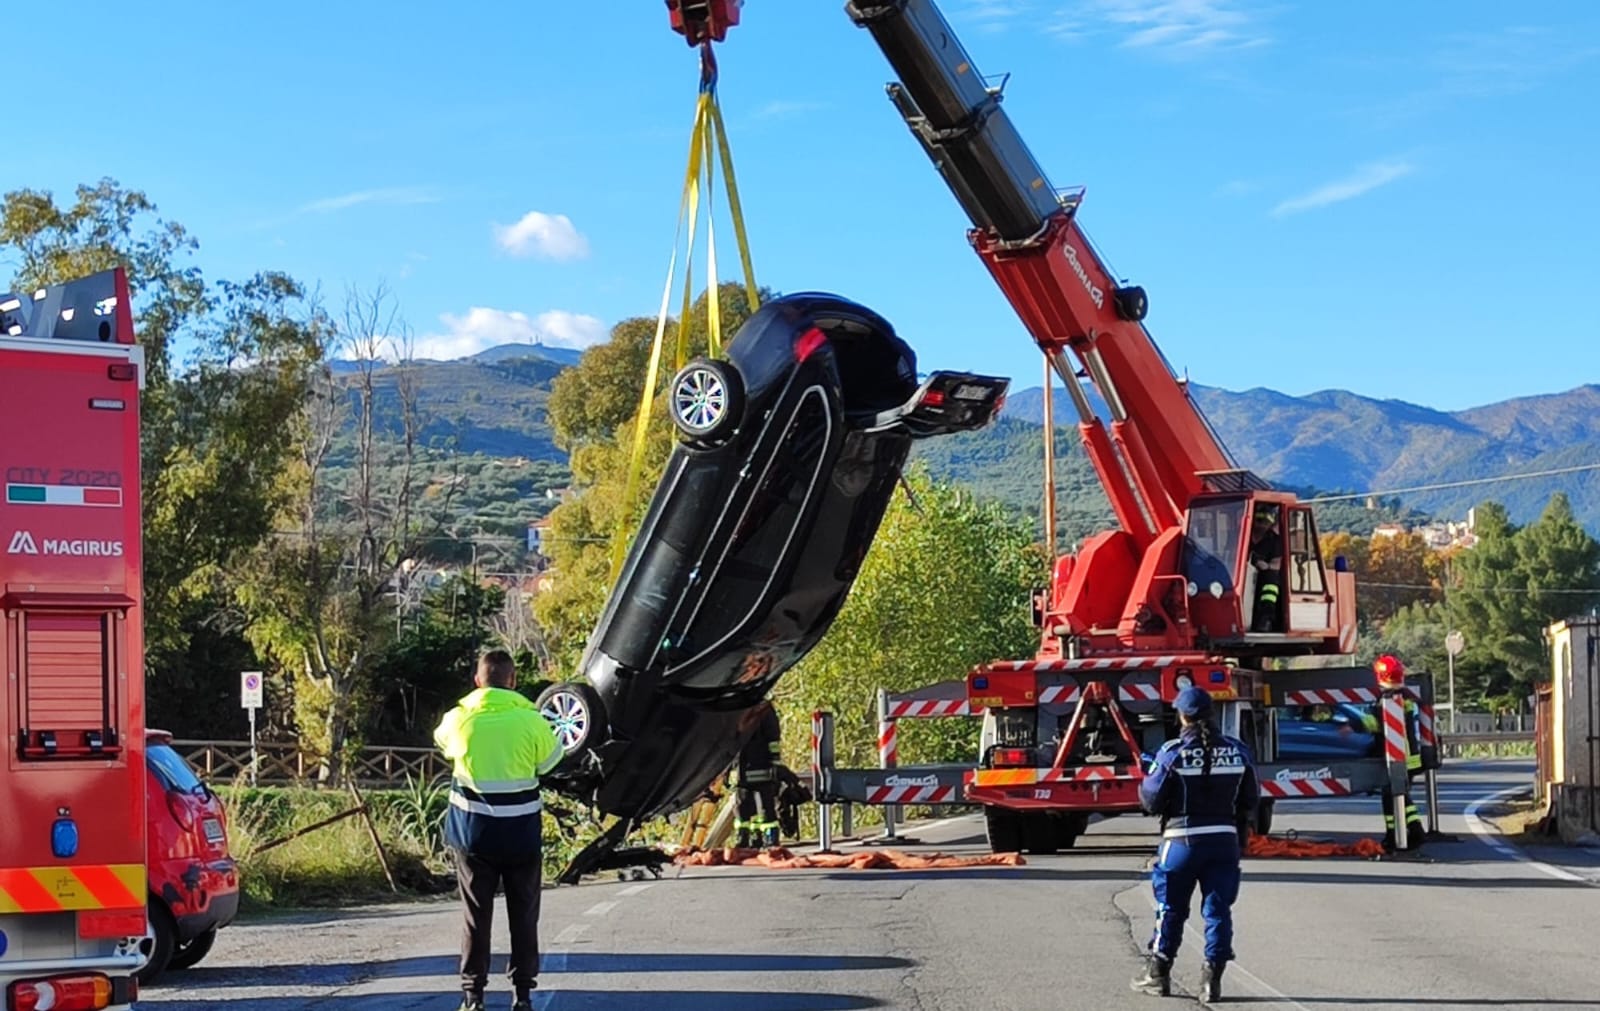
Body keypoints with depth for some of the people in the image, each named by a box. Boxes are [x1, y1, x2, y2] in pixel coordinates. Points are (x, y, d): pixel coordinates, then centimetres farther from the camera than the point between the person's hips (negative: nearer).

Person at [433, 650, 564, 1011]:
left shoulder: (459, 719, -6)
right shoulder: (531, 721, -9)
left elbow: (442, 741, 15)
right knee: (523, 914, 9)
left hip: (474, 830, 1)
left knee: (476, 914, 7)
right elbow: (550, 760, 6)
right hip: (521, 832, -1)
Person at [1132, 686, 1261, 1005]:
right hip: (1225, 841, 3)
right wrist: (1240, 839, 20)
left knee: (1170, 908, 11)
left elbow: (1151, 801, -9)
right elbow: (1250, 800, 8)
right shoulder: (1237, 751, 1)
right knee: (1218, 909, 7)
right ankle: (1212, 977, 3)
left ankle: (1158, 973, 19)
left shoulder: (1173, 753, -12)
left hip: (1183, 840, -2)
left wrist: (1145, 782, 12)